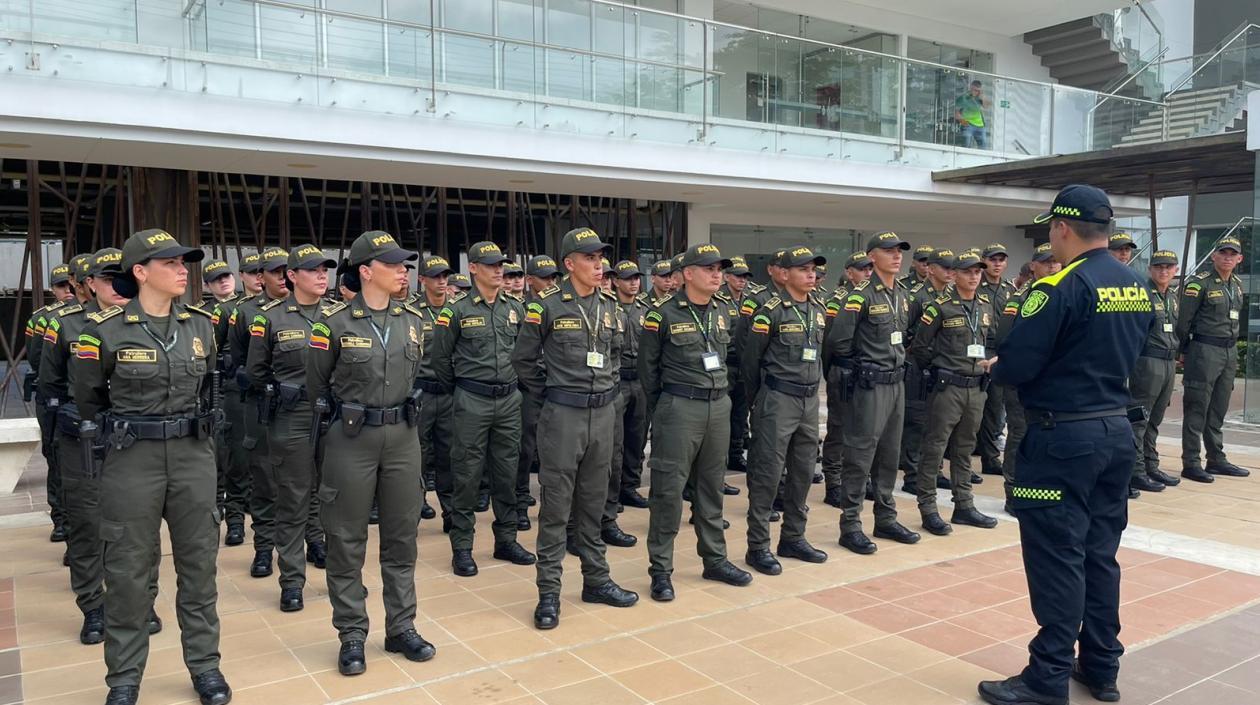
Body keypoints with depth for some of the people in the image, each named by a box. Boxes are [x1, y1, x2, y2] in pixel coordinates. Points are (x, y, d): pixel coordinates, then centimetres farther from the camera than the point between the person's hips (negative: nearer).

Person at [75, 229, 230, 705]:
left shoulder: (201, 324, 3)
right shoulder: (105, 330, -8)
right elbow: (88, 398, 6)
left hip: (194, 455, 3)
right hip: (132, 459, -3)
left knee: (199, 562, 10)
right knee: (129, 570, 6)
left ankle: (205, 664, 23)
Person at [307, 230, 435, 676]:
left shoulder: (413, 320, 4)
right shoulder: (334, 322, -9)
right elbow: (316, 385, 4)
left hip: (403, 436, 4)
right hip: (351, 438, -4)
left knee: (402, 534, 10)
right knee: (347, 539, 5)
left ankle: (401, 628, 23)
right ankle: (351, 635, 18)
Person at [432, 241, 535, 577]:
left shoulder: (516, 308, 6)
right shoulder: (457, 310, -6)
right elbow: (440, 357, 2)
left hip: (509, 400, 4)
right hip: (471, 402, -4)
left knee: (506, 473, 11)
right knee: (467, 474, 2)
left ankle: (506, 540, 23)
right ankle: (462, 547, 12)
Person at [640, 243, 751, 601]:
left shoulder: (723, 312, 8)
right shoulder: (663, 314, -9)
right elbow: (648, 367, -1)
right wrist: (661, 410, 5)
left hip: (718, 407, 6)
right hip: (679, 408, -6)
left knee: (711, 487, 15)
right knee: (668, 489, -2)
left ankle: (715, 560, 26)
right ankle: (661, 569, 8)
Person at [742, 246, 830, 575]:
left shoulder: (819, 309, 10)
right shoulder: (771, 311, -10)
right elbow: (751, 360, -4)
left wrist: (814, 388, 18)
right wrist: (756, 400, 4)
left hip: (810, 400, 7)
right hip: (778, 399, -7)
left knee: (803, 471, 12)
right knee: (768, 472, -3)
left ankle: (793, 538, 24)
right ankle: (758, 546, 5)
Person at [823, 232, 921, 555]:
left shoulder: (902, 296, 11)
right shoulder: (860, 295, -14)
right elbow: (837, 341, -15)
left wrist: (896, 362, 16)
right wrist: (857, 366, -1)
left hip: (896, 383, 8)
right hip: (869, 386, -8)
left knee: (889, 456, 14)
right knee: (859, 457, -3)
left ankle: (886, 520, 25)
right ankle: (850, 526, 4)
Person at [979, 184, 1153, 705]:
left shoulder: (1060, 288, -17)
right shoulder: (1137, 288, 8)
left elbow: (1014, 367, -19)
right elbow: (1124, 355, 17)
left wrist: (995, 367, 2)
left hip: (1063, 438, -8)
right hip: (1117, 430, 8)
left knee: (1057, 557, -1)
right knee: (1100, 553, 15)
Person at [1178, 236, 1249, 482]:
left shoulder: (1237, 285, 15)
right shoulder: (1199, 283, -9)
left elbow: (1235, 320, 22)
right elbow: (1184, 320, -9)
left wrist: (1232, 347, 16)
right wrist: (1186, 350, -5)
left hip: (1229, 353, 7)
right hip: (1204, 351, -7)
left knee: (1218, 411, 13)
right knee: (1196, 409, -5)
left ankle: (1217, 460, 21)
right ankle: (1191, 464, -2)